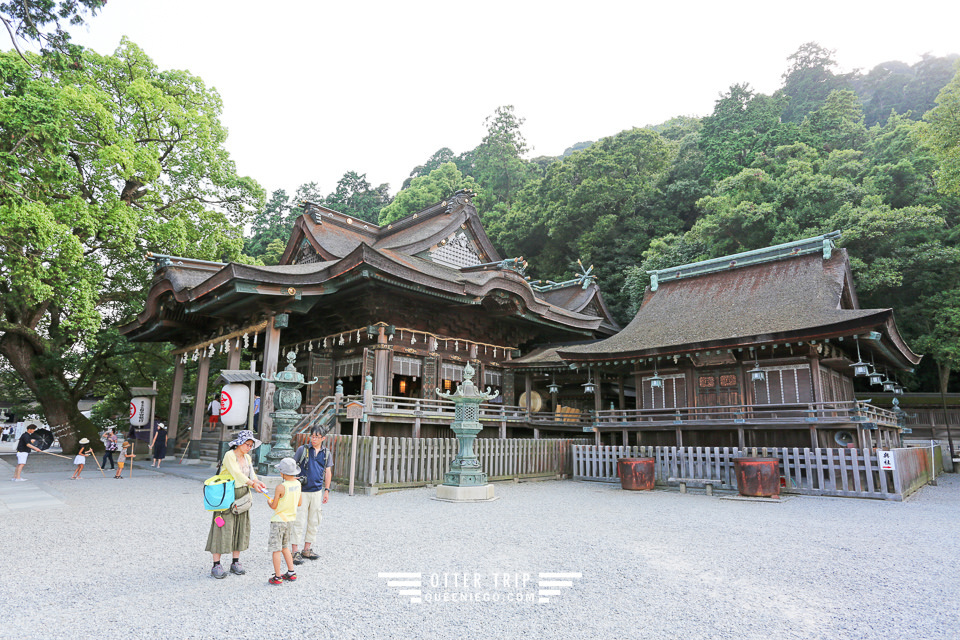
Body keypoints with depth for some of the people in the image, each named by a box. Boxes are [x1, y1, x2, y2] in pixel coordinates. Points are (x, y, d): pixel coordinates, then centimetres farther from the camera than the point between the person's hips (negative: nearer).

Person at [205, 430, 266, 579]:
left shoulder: (248, 458, 10)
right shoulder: (229, 455, -11)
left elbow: (251, 475, 5)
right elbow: (237, 474, -22)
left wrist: (258, 482, -17)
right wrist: (253, 484, -31)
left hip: (242, 498, 7)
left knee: (240, 528, 9)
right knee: (223, 529, -5)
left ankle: (235, 562, 18)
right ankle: (216, 565, 4)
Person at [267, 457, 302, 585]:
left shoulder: (280, 487, -21)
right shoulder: (297, 484, -1)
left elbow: (273, 506, -12)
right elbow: (299, 503, 8)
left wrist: (269, 501, 8)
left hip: (279, 521, -7)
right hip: (291, 520, 7)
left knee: (276, 549, 4)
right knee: (285, 547, 21)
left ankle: (277, 577, 9)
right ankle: (291, 573, 22)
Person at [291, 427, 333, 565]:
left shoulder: (327, 453, 8)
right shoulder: (302, 449, -2)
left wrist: (327, 490, 9)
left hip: (317, 491, 4)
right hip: (302, 491, -4)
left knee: (314, 522, 10)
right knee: (299, 522, -4)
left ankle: (307, 550, 22)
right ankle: (295, 552, 5)